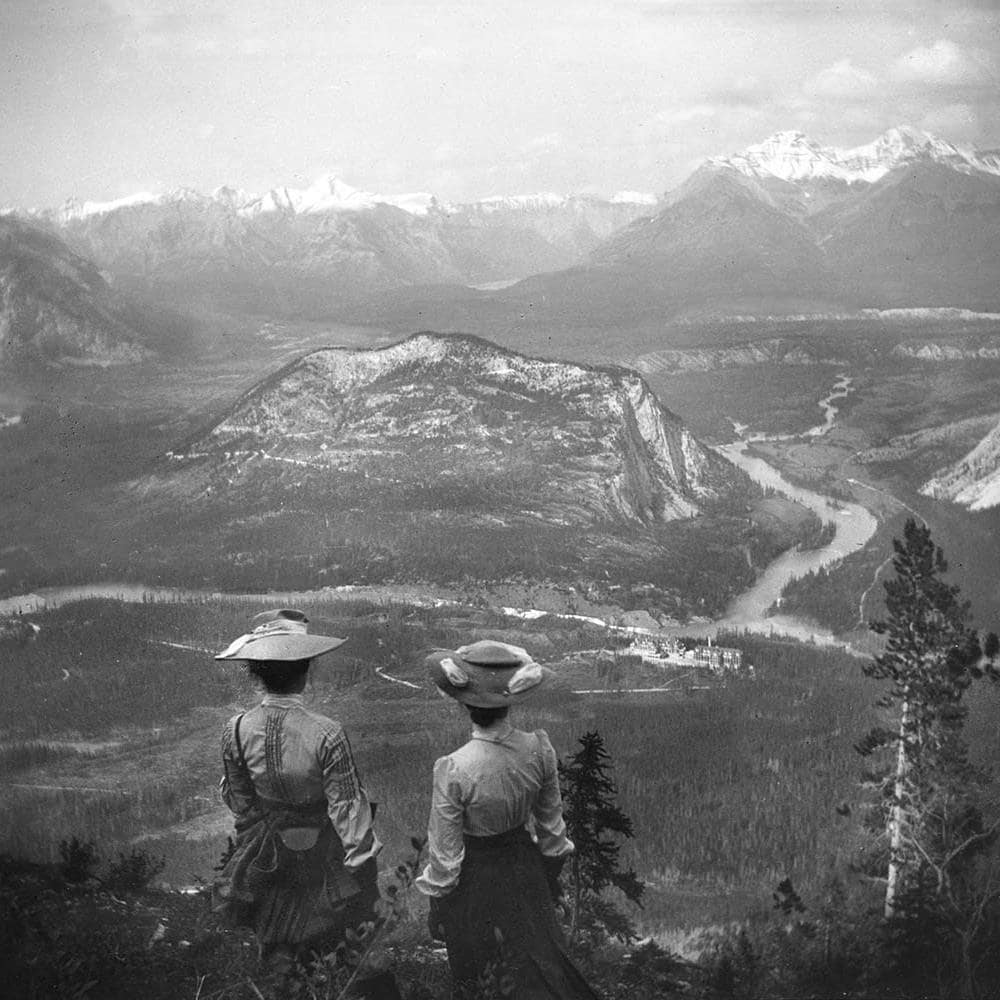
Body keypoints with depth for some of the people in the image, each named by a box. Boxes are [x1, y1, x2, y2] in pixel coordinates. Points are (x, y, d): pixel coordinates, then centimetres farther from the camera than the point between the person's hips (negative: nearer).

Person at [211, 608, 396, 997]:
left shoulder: (237, 731, -18)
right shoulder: (326, 735, -30)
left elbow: (238, 798, -2)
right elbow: (347, 806, -21)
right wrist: (363, 860, -8)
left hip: (267, 853, 3)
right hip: (320, 852, -3)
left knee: (277, 948, 24)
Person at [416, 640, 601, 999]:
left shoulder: (453, 771, -32)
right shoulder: (539, 749, -20)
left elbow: (444, 855, -20)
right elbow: (551, 824, -3)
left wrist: (435, 909, -2)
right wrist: (551, 873, 16)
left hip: (475, 881, -3)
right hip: (525, 871, 3)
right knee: (542, 966, 25)